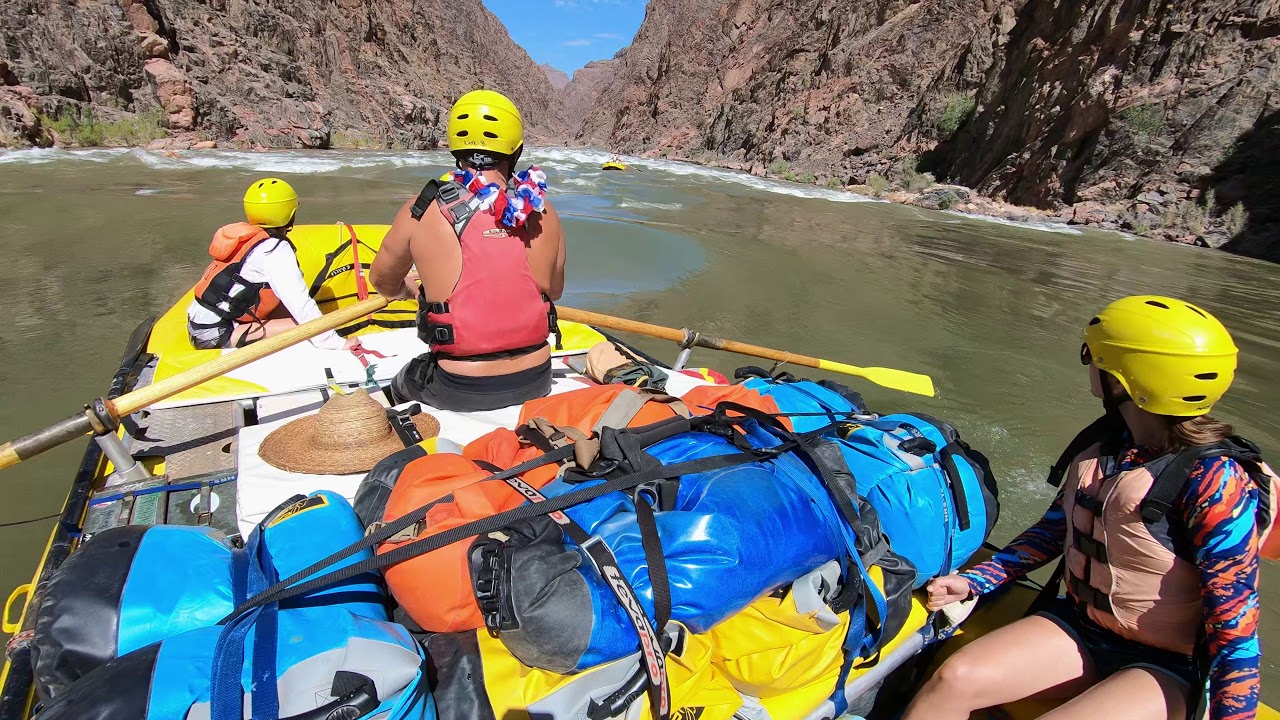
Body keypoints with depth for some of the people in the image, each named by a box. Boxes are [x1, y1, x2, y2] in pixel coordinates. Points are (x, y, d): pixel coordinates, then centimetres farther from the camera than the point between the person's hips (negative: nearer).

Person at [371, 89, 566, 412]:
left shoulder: (422, 212, -10)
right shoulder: (543, 213, -6)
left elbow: (383, 281, 8)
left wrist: (408, 291, 31)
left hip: (458, 393, -2)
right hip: (535, 383, 3)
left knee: (400, 385, 29)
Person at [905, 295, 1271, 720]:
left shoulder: (1216, 482, -20)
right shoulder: (1104, 443, -1)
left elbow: (1234, 626, -18)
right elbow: (1055, 529, 9)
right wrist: (973, 582, 2)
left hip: (1165, 668, -5)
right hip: (1079, 627, 6)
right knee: (954, 679, -16)